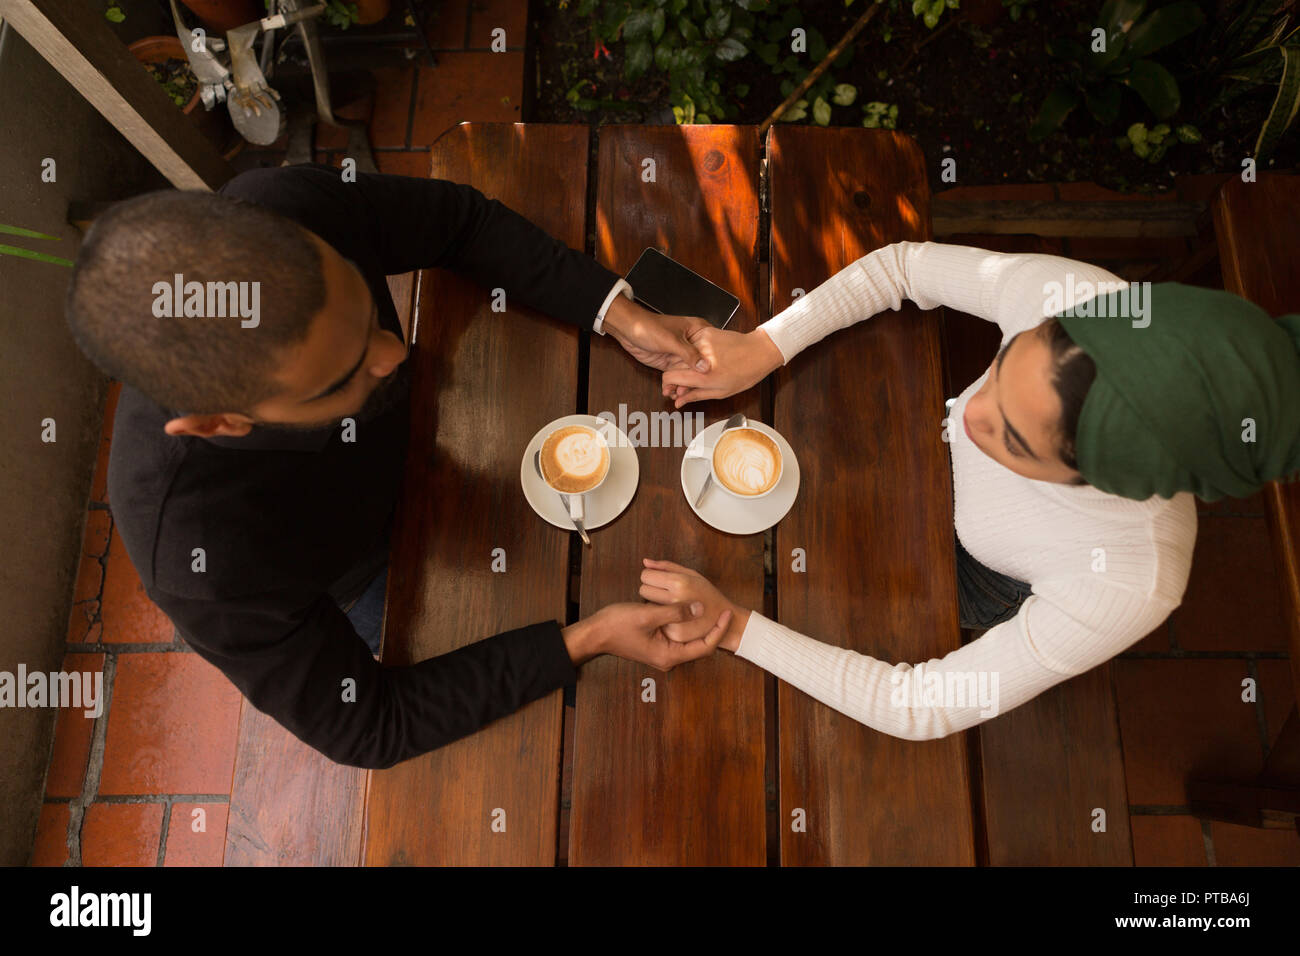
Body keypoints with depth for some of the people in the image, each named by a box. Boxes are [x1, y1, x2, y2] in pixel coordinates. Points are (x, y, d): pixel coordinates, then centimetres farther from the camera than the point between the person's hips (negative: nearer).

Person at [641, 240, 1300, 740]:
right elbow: (906, 263, -21)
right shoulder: (1061, 293, -38)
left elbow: (920, 707, -35)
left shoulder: (1130, 587, -43)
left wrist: (734, 626, -39)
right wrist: (762, 348, -32)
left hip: (973, 577, -2)